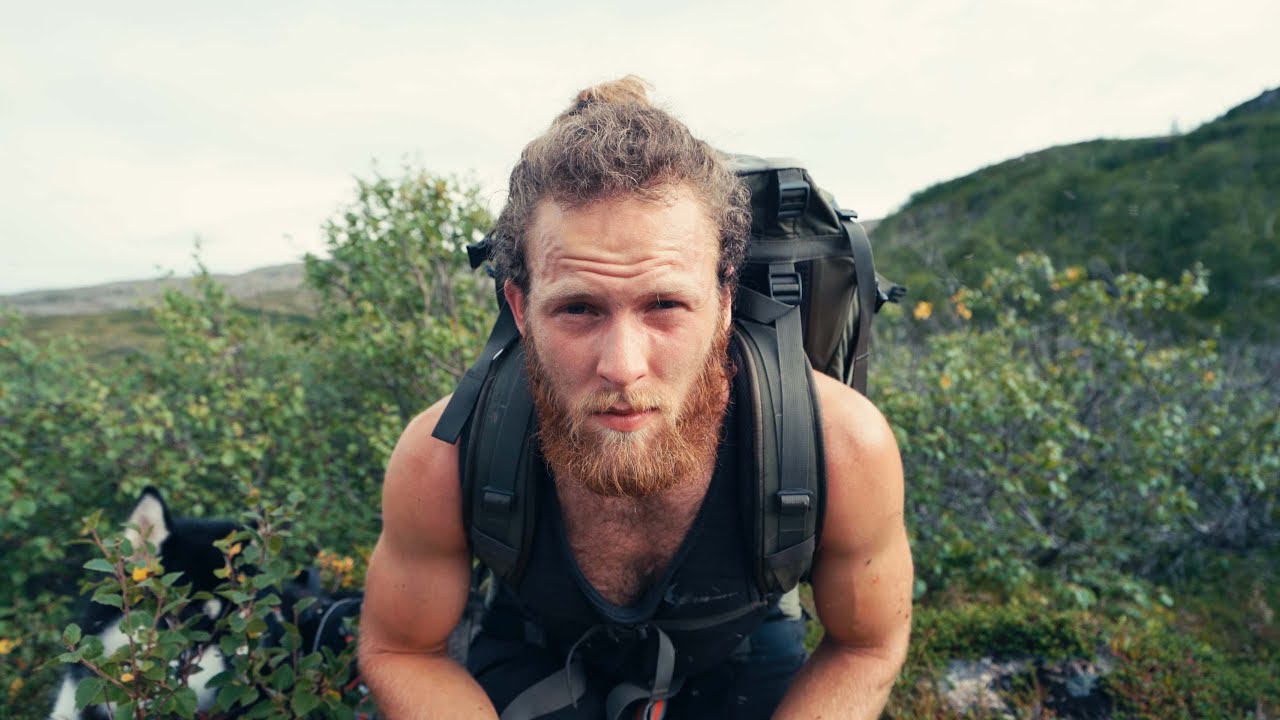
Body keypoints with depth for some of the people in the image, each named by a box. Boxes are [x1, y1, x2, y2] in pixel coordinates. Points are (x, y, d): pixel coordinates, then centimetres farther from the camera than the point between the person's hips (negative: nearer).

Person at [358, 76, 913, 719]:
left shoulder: (842, 445, -35)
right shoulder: (442, 460, -34)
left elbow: (867, 646, -14)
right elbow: (399, 649, -13)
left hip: (739, 654, 4)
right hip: (538, 654, -3)